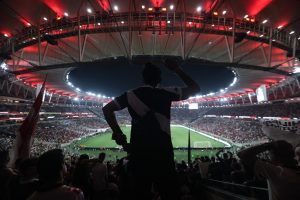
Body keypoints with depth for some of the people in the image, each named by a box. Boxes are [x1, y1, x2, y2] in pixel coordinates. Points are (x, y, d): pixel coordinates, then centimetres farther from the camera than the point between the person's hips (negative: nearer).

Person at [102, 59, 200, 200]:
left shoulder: (131, 95, 4)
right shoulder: (165, 93, -5)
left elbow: (107, 109, 8)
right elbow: (195, 88, 4)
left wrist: (117, 132, 8)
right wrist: (177, 70, 10)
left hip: (138, 152, 4)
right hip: (162, 152, -3)